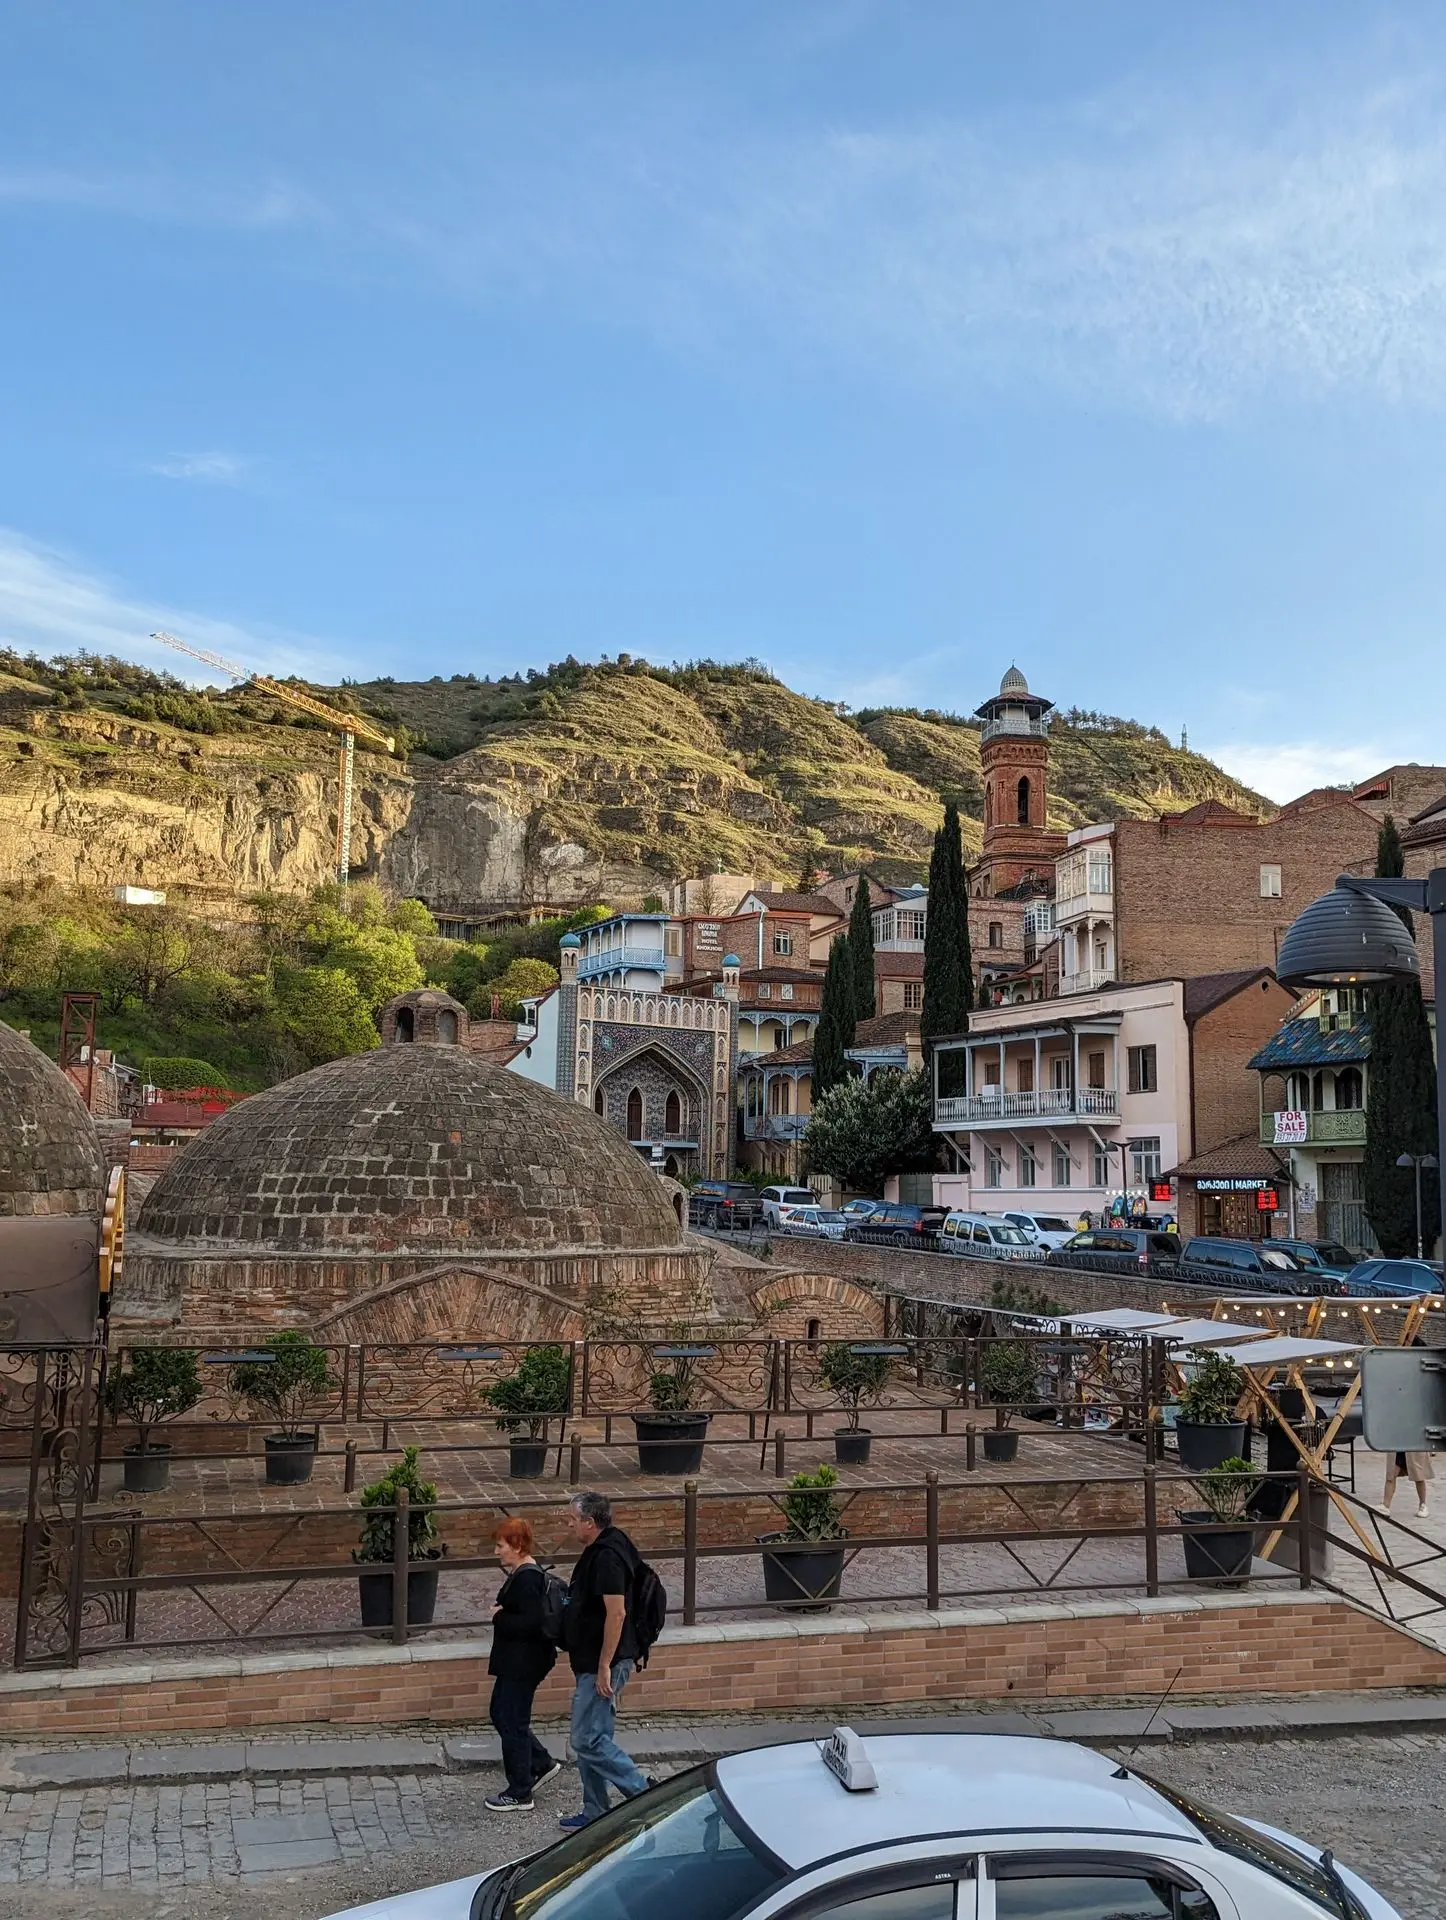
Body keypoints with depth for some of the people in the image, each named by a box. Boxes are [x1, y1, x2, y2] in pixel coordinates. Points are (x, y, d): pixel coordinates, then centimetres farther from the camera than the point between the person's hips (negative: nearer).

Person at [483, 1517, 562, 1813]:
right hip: (517, 1662, 11)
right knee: (500, 1714, 19)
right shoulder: (524, 1574, 10)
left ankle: (520, 1795, 14)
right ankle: (542, 1764, 28)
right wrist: (502, 1613, 3)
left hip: (523, 1664, -11)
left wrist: (499, 1617, -18)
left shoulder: (526, 1579, -22)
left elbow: (531, 1622, -29)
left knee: (512, 1723, 1)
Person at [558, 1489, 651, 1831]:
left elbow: (616, 1613, -25)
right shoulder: (597, 1552, 13)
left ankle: (644, 1793, 1)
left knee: (589, 1740, -6)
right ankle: (595, 1814, 22)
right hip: (591, 1664, 10)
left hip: (602, 1665, -10)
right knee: (591, 1739, 14)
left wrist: (604, 1667, -24)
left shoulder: (607, 1556, -20)